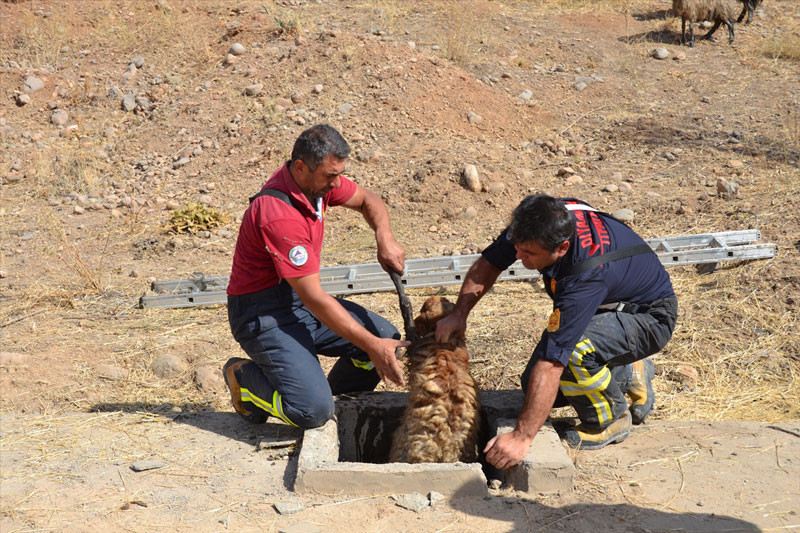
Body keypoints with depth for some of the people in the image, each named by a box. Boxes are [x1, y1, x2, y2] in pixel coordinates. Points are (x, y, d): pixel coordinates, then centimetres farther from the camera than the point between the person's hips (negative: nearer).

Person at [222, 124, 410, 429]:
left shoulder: (319, 179, -3)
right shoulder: (278, 214, -29)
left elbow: (367, 200, 16)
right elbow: (313, 298, -28)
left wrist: (385, 239, -7)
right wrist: (372, 346, -26)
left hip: (300, 300, 9)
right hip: (263, 312, -9)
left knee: (387, 337, -2)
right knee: (313, 412, -22)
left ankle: (337, 400, 20)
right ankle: (244, 377, 6)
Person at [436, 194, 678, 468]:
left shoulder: (588, 273, -42)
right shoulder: (541, 220, -21)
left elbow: (552, 361, -44)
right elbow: (488, 263, -3)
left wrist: (521, 437, -43)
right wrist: (459, 314, -14)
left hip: (649, 317, -8)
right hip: (607, 308, 8)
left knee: (572, 350, -37)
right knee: (534, 385, -2)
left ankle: (611, 420, -8)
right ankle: (628, 374, 17)